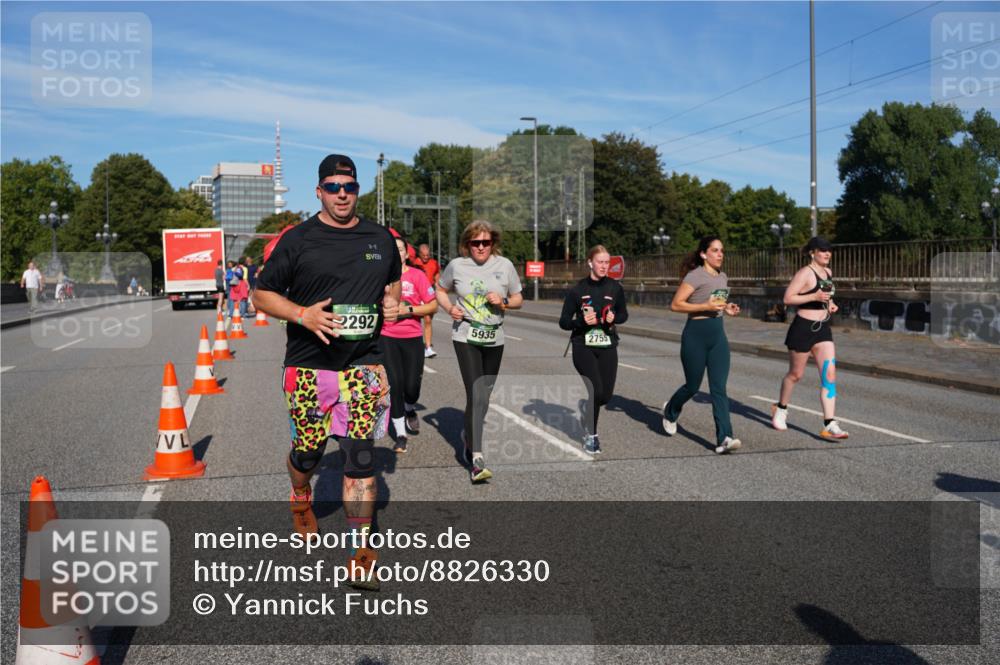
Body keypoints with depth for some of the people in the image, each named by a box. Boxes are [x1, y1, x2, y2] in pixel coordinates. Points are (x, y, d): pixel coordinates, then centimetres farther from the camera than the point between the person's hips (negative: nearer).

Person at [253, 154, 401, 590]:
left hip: (364, 364, 1)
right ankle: (301, 499, 46)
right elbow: (262, 295, 2)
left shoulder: (380, 239, 10)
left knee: (361, 459, -4)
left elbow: (393, 280, 27)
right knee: (307, 453, 11)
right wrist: (303, 315, -15)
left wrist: (392, 302, 4)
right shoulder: (298, 240, -1)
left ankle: (360, 551, 4)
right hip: (309, 367, -1)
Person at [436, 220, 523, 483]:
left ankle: (468, 435, 42)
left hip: (494, 338, 3)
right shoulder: (456, 265, -2)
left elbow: (518, 299, 8)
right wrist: (449, 307, -7)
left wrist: (503, 303, -13)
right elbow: (441, 290, 13)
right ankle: (476, 458, -13)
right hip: (465, 337, -3)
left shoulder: (504, 265, 0)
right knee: (476, 395, -15)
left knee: (484, 394, 16)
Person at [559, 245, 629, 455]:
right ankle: (590, 435, 7)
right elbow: (564, 322, -1)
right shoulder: (577, 290, -5)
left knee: (606, 394, 1)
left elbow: (623, 314, 15)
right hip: (583, 346, -3)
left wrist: (614, 318, -8)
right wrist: (582, 321, -19)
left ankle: (587, 409, 39)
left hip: (607, 347, 3)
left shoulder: (615, 287, 1)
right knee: (596, 390, -17)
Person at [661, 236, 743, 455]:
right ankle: (670, 411, 39)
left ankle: (724, 438, -9)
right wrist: (706, 306, -23)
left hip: (718, 334, 6)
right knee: (693, 386, 8)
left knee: (719, 388, -4)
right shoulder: (695, 276, -12)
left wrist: (727, 309, 6)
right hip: (696, 334, -6)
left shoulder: (722, 276, 12)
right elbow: (675, 305, -16)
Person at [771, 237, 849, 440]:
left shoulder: (828, 272, 11)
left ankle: (829, 425, -9)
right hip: (803, 328, -6)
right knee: (795, 374, 9)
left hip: (823, 328, 6)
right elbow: (788, 298, -18)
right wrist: (814, 297, -25)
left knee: (830, 373, -7)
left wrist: (830, 303, 10)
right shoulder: (805, 273, -12)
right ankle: (781, 409, 35)